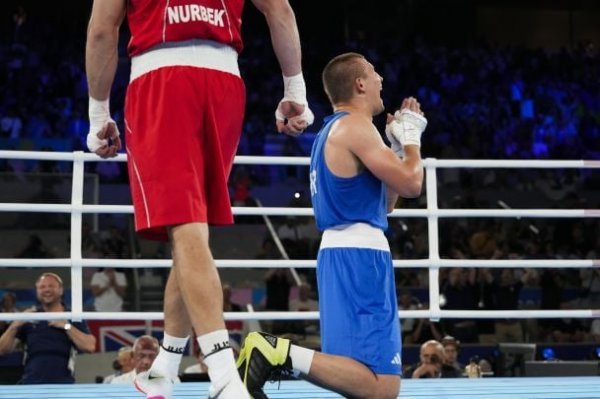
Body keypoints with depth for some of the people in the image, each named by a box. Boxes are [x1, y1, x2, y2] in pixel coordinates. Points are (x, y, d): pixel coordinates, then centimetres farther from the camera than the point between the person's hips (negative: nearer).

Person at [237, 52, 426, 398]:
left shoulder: (335, 130, 23)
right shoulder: (355, 126, -8)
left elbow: (385, 202, 29)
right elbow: (411, 183, -13)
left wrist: (398, 144, 25)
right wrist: (411, 136, 5)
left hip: (340, 251, 10)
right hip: (359, 254, -10)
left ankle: (271, 353, 1)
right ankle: (277, 353, -25)